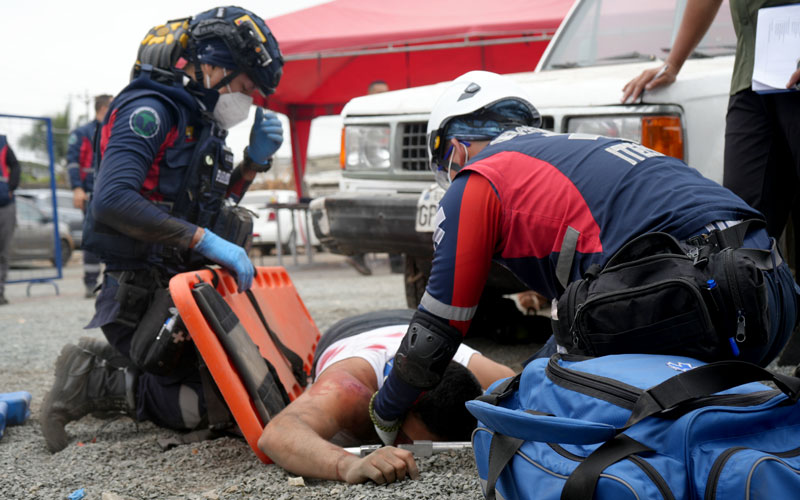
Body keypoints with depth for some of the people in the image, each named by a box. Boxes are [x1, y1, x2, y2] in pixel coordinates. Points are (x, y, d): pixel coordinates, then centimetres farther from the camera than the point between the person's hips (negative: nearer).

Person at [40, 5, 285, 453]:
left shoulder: (199, 122, 14)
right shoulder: (150, 111, -15)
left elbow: (211, 208, 21)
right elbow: (111, 201, -30)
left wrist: (253, 162, 6)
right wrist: (205, 240, -31)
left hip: (183, 290, 9)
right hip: (142, 295, -9)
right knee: (200, 408, -12)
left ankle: (102, 368, 15)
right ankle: (95, 383, -1)